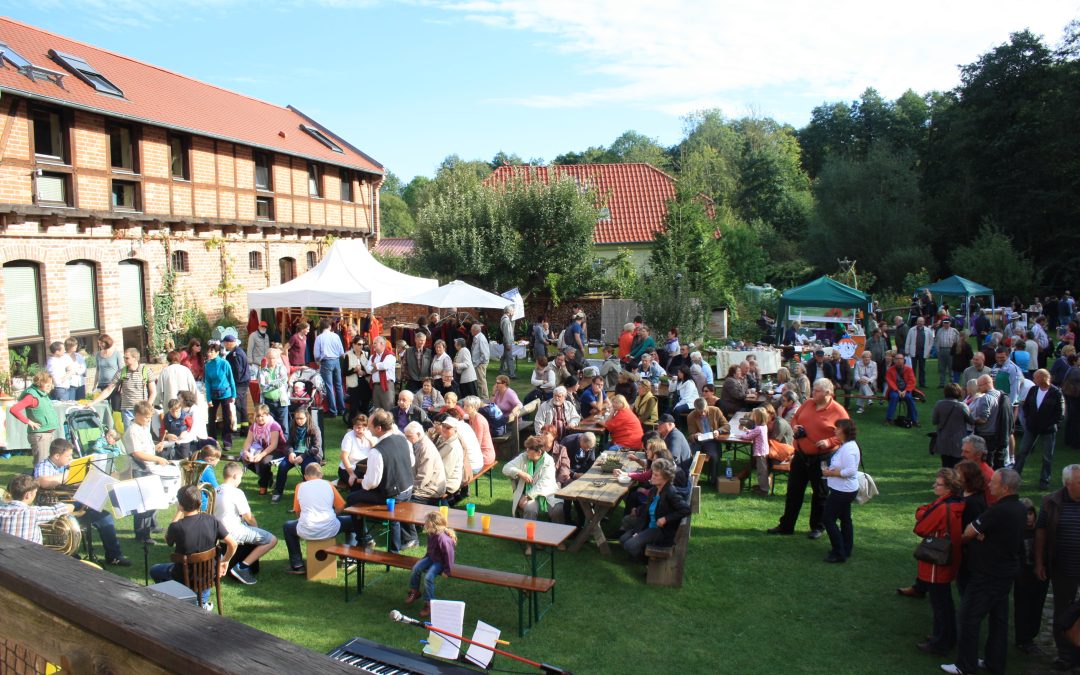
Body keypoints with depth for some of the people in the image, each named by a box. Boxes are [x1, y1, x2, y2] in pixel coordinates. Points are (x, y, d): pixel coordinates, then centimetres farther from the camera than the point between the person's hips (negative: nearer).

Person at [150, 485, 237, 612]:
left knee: (154, 570, 27)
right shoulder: (212, 520, -16)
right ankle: (203, 602, 33)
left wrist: (178, 514, -2)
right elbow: (232, 544, -15)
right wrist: (225, 561, 4)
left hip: (184, 577, -2)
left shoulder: (177, 526, -24)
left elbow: (167, 540, 1)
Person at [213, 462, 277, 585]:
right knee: (272, 540, -8)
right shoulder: (236, 492, -16)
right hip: (233, 533, -9)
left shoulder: (217, 490, 7)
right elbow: (248, 517, -12)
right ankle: (242, 567, -11)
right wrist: (256, 527, 8)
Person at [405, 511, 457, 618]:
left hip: (440, 562, -8)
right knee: (416, 568, -5)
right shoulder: (431, 534, -6)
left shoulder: (443, 538, -34)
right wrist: (425, 557, 18)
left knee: (428, 577, -23)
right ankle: (414, 591, 18)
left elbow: (449, 554, -26)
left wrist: (447, 571, -20)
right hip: (431, 557, 9)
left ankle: (429, 603, -7)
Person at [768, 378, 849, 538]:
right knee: (793, 491, 10)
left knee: (820, 493, 10)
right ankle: (786, 525, 21)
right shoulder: (808, 404, 6)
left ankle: (817, 527, 26)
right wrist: (795, 426, -3)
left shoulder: (838, 411, -10)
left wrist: (829, 442, -22)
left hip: (822, 459, -5)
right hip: (801, 455, 5)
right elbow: (795, 419, 18)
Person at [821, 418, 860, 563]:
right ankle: (846, 550, 31)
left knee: (829, 519, -4)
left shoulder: (848, 449, -24)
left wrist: (830, 473, -20)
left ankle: (839, 553, 1)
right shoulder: (847, 445, 7)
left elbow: (851, 471, -30)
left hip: (842, 491, -11)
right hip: (846, 490, 11)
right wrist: (831, 471, 5)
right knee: (845, 519, 19)